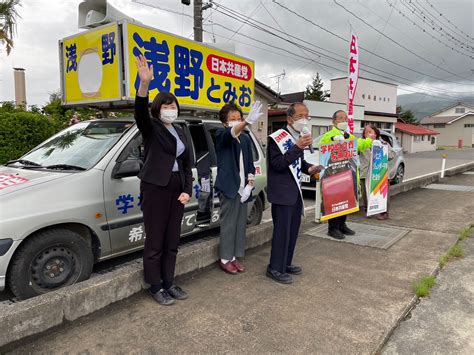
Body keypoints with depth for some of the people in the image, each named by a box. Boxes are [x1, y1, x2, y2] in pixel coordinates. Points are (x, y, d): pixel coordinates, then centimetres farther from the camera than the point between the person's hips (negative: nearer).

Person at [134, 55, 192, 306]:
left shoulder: (180, 133, 15)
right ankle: (156, 287, 17)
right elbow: (140, 112, -26)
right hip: (155, 188, -6)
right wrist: (145, 83, -43)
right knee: (155, 241, 2)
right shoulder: (151, 128, -3)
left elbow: (187, 165, 16)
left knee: (172, 241, 13)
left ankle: (169, 283, 27)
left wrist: (187, 191, 3)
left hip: (177, 189, 6)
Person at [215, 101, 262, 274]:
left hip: (243, 187, 6)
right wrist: (248, 121, -50)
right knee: (228, 224, 0)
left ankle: (235, 257, 24)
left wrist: (250, 184, -1)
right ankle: (225, 259, 14)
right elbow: (231, 133, -31)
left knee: (241, 224, 11)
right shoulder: (221, 134, -7)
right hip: (229, 186, -6)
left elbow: (250, 164, 12)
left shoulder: (246, 138, 11)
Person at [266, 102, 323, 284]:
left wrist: (309, 168, 2)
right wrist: (298, 147, -28)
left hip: (296, 191, 9)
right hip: (282, 192, -9)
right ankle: (275, 268, 10)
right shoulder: (277, 138, -13)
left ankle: (286, 263, 29)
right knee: (282, 231, -4)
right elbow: (278, 164, -24)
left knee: (293, 229, 15)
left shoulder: (299, 137, 12)